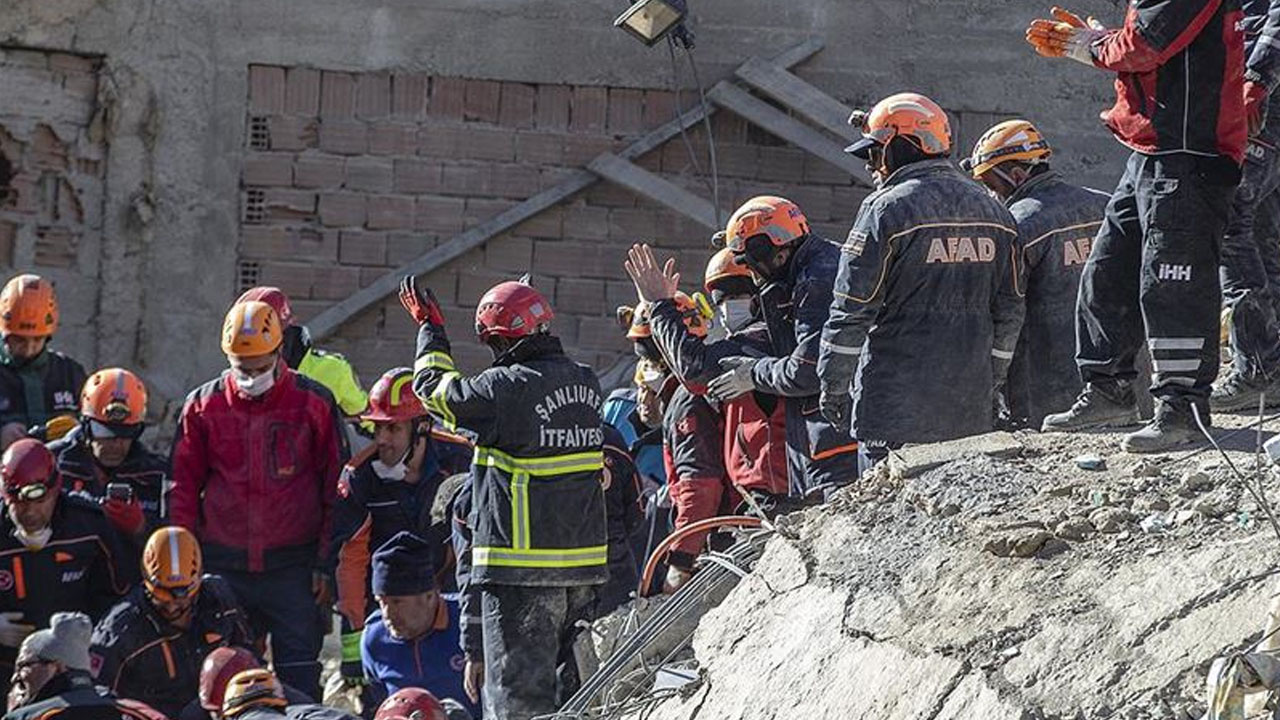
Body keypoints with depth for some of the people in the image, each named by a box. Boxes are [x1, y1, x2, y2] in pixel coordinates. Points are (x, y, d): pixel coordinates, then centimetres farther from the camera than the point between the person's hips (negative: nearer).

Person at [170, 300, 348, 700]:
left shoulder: (313, 404, 0)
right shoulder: (203, 406, 5)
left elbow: (336, 488, 3)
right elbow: (183, 489, 9)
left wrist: (327, 564, -2)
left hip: (293, 567, -2)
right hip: (223, 569, 2)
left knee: (299, 679, -3)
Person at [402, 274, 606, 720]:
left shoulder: (506, 388, -16)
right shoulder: (586, 383, 5)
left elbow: (436, 389, 1)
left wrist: (430, 329, 17)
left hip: (521, 570, -7)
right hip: (584, 566, 7)